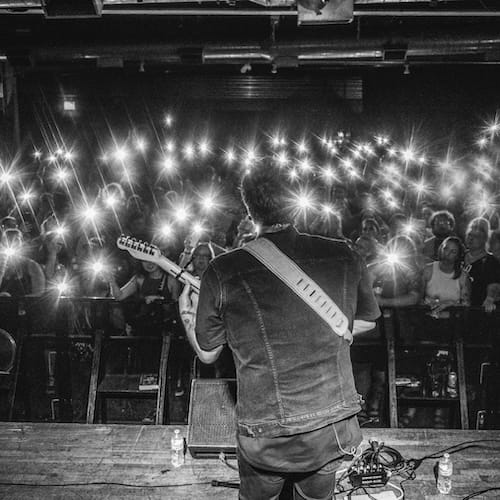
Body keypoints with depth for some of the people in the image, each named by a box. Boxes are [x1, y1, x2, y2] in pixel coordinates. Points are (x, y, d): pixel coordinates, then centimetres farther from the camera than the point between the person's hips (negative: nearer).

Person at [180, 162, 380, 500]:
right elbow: (367, 321, 10)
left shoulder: (223, 272, -15)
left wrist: (185, 312, 18)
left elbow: (207, 354, -1)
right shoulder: (344, 257, -8)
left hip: (267, 437, -2)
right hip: (333, 428, 2)